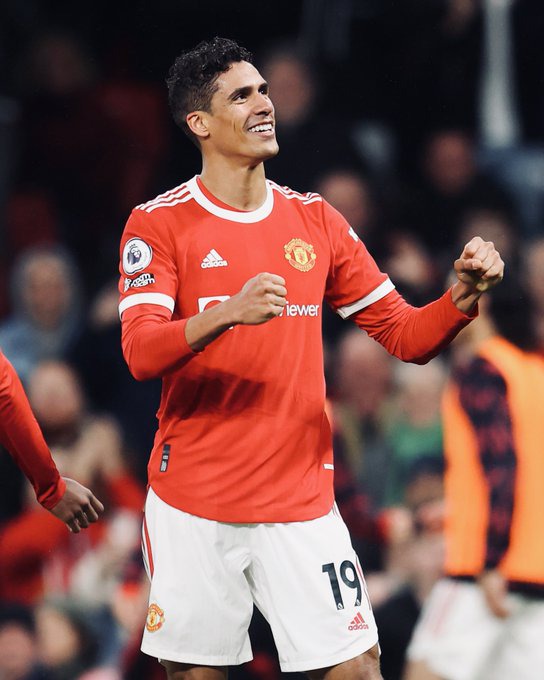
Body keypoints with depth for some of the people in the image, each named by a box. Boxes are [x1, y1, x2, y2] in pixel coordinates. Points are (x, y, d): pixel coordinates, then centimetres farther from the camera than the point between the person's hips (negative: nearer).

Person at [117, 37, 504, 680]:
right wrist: (226, 314, -32)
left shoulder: (315, 219, 9)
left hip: (301, 503, 3)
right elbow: (140, 354, -15)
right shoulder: (158, 223, -2)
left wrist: (463, 294, -9)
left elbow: (405, 335, 11)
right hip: (193, 507, -2)